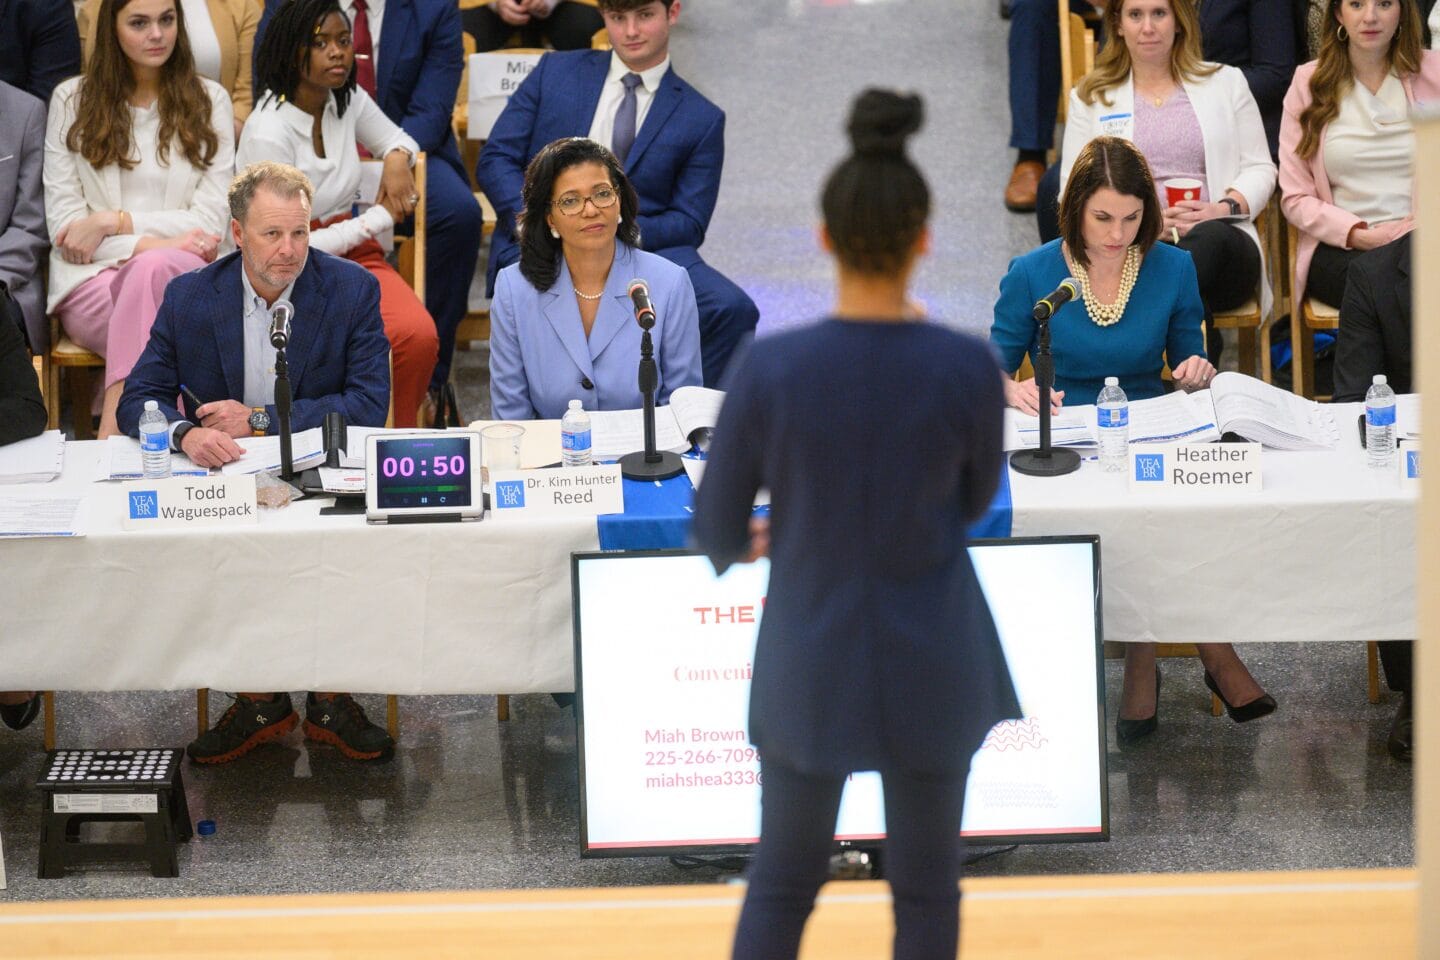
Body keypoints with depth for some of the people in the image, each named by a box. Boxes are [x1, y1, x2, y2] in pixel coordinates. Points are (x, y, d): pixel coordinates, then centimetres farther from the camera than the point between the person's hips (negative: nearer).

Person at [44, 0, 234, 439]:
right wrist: (150, 244, -13)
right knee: (154, 263, -36)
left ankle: (112, 430, -43)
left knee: (155, 269, -37)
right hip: (92, 281, -1)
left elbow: (211, 222, 3)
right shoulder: (72, 100, 10)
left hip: (186, 277, 1)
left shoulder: (209, 101, 12)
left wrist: (114, 222, -9)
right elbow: (63, 222, 3)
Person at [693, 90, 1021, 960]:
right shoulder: (968, 366, -19)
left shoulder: (769, 368, -20)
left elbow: (717, 522, -6)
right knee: (927, 879, 18)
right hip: (931, 661, 0)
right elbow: (974, 500, 1)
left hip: (813, 658, 0)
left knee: (785, 876, 20)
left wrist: (740, 545, 20)